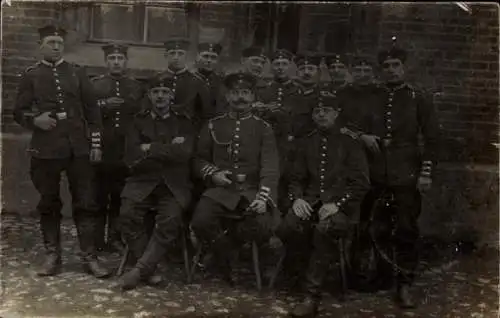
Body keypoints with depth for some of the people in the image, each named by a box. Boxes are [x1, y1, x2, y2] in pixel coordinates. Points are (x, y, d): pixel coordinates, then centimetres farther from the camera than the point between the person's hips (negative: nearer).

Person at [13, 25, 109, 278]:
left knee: (85, 203, 1)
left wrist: (96, 143, 1)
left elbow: (92, 109, 8)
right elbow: (19, 112, 7)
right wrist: (35, 119, -15)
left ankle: (89, 257, 8)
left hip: (79, 148, 1)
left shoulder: (77, 73, 9)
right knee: (49, 205, 7)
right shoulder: (30, 75, 6)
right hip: (45, 150, 0)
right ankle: (52, 256, 19)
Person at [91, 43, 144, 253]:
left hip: (127, 152, 1)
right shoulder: (94, 85, 9)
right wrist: (103, 105, -13)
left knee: (121, 197, 4)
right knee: (99, 196, 1)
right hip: (101, 150, -1)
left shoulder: (137, 87, 13)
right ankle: (97, 240, 12)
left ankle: (116, 238, 16)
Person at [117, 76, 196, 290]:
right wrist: (168, 150, -5)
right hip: (142, 182, 1)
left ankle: (141, 269, -17)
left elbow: (184, 152, -8)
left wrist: (150, 148, -6)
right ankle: (148, 269, -12)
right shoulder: (139, 122, 14)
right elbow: (131, 157, 0)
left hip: (174, 185, -1)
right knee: (128, 214, -26)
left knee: (171, 220, -29)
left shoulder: (184, 123, 12)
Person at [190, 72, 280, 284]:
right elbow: (199, 159, 17)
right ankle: (225, 264, 2)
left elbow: (270, 168, -3)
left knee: (263, 228, -30)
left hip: (252, 191, -1)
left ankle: (222, 244, 3)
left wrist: (263, 198, -19)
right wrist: (212, 174, -6)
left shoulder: (263, 129, 6)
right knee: (201, 222, -29)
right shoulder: (213, 126, 11)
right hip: (220, 189, 1)